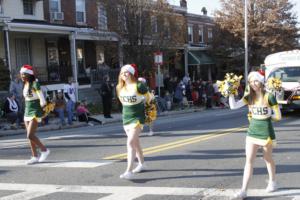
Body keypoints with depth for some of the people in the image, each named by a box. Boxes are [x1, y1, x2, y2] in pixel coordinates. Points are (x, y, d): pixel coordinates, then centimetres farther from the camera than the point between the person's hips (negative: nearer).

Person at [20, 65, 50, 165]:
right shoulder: (25, 85, 10)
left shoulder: (35, 84, -13)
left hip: (35, 112, -8)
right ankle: (35, 157, 14)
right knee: (30, 136, 7)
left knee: (30, 135, -14)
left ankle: (44, 150, 3)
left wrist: (38, 110, -5)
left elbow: (42, 101, -16)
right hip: (27, 112, 8)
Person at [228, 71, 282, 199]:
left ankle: (272, 182, 38)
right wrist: (230, 93, -21)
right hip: (252, 132, 3)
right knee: (249, 160, -2)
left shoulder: (269, 97, -12)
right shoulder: (249, 97, 1)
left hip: (266, 132, -3)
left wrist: (266, 114, -6)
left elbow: (278, 116, -9)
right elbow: (233, 106, -12)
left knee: (268, 159, 14)